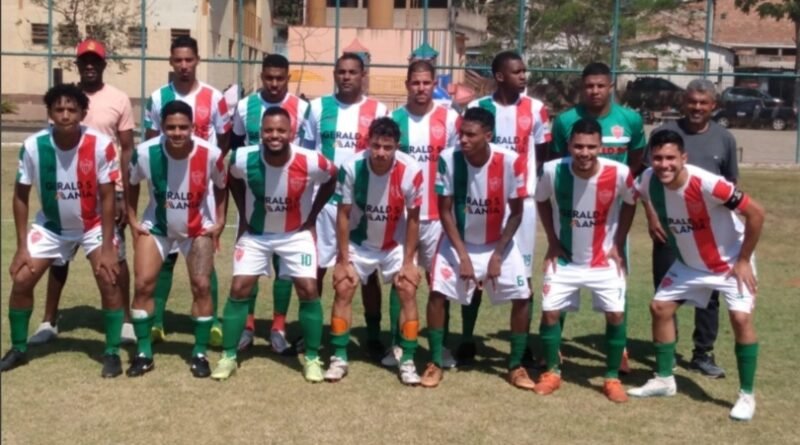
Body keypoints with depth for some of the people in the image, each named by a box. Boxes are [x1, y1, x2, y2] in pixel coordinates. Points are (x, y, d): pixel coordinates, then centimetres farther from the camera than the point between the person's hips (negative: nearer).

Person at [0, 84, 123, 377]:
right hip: (51, 225, 2)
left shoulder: (100, 145, -25)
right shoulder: (33, 146, -19)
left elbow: (107, 197, -17)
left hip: (93, 225, -2)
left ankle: (112, 352, 2)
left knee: (109, 282, -14)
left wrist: (107, 247, -20)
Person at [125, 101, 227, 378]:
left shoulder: (210, 155, -24)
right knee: (143, 284, -7)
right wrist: (132, 220, -2)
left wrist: (220, 221, -5)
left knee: (201, 286, -6)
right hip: (155, 226, 1)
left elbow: (221, 185, -1)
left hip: (198, 229, 0)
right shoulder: (145, 152, -23)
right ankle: (144, 353, 7)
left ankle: (200, 353, 9)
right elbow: (132, 184, -1)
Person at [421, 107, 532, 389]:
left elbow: (516, 213, -12)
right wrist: (462, 255, -19)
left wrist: (498, 255, -15)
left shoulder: (512, 162, -23)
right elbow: (445, 211, -15)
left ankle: (516, 366, 11)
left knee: (522, 298, -7)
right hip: (458, 242, 0)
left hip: (499, 243, 1)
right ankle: (435, 363, 3)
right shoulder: (448, 159, -22)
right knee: (437, 294, -15)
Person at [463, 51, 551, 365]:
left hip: (522, 200, 0)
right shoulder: (477, 108, 1)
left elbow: (543, 156, 10)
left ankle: (523, 345, 14)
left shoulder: (536, 110, 2)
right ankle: (467, 341, 17)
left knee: (522, 274, 3)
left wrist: (535, 186, -1)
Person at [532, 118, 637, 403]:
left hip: (604, 259, -1)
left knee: (616, 315, -6)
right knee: (550, 313, -3)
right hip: (564, 257, 1)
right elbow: (542, 201, 2)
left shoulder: (619, 174, -22)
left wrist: (618, 244, -2)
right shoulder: (552, 171, -20)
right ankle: (552, 372, 18)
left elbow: (630, 203, 0)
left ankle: (612, 378, 13)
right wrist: (552, 241, -2)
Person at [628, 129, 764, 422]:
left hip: (731, 262, -6)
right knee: (660, 307, 3)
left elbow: (756, 213, -27)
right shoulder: (648, 181, -18)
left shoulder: (708, 184, -35)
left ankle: (747, 396, -2)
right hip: (689, 264, 6)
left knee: (741, 318, -17)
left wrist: (744, 261, -20)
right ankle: (664, 379, 19)